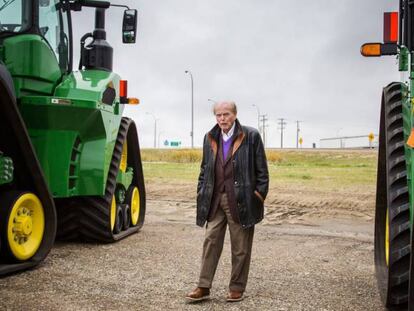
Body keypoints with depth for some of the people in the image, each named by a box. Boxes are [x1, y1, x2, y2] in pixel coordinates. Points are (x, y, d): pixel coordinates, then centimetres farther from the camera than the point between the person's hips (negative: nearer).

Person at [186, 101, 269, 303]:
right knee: (210, 243, 6)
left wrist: (259, 195, -8)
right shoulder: (210, 138, 10)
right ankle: (204, 287, 13)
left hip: (241, 201, -4)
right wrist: (202, 193, 10)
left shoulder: (251, 136, -5)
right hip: (215, 200, 4)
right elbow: (204, 168, 16)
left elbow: (261, 170, -3)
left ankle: (237, 288, 20)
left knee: (240, 247, 6)